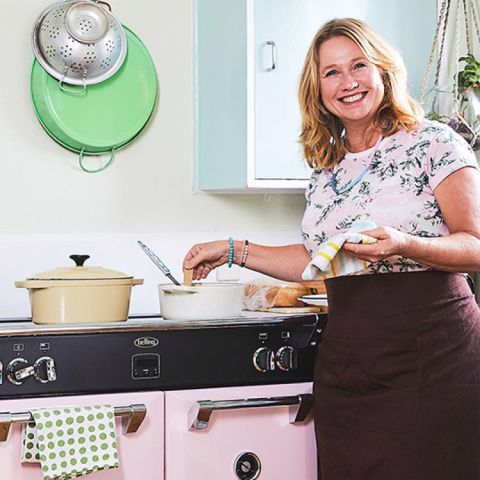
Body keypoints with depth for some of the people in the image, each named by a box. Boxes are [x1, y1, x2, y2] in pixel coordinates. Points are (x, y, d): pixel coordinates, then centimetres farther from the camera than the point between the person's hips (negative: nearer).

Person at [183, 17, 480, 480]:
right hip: (345, 367, 5)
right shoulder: (326, 171, 13)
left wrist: (404, 246, -24)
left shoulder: (433, 142, -3)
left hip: (430, 359, -5)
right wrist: (233, 250, 19)